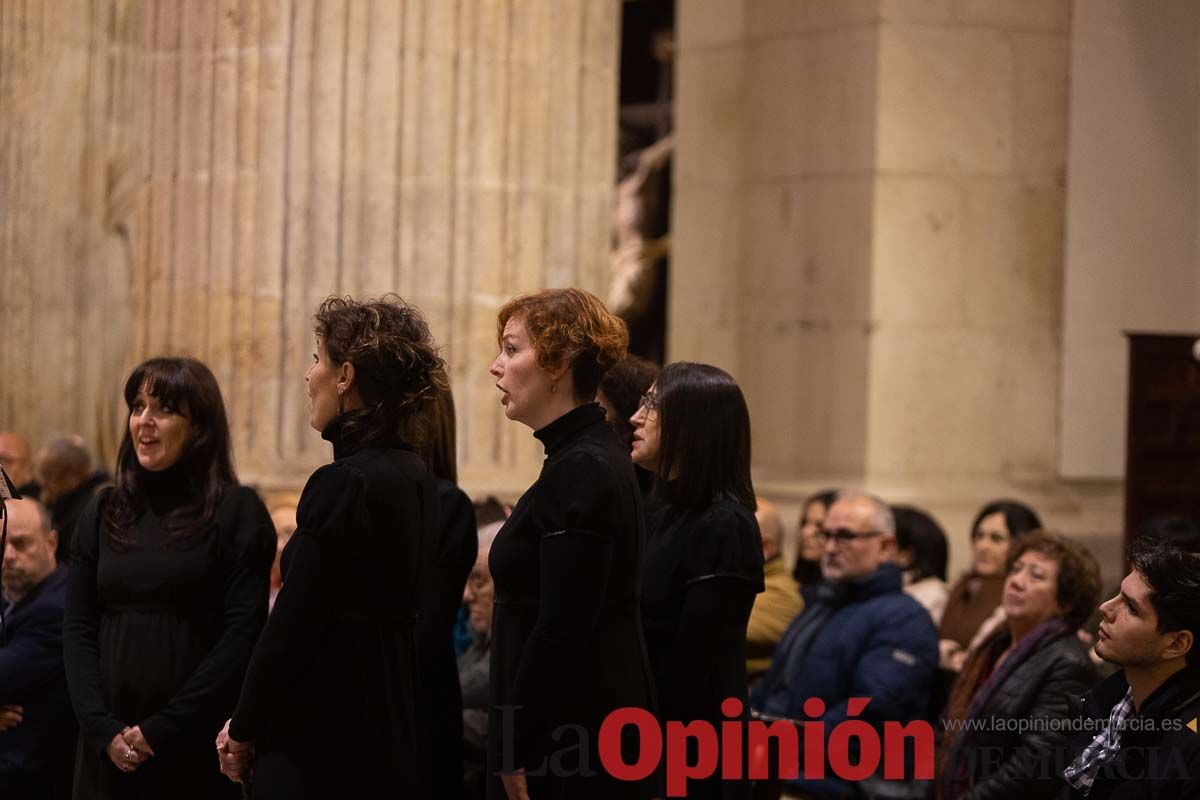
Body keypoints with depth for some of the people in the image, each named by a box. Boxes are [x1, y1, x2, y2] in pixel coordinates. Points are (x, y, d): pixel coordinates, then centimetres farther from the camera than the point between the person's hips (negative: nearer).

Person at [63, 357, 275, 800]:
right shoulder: (103, 512, 9)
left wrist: (163, 729, -14)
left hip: (199, 747, -4)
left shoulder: (238, 511, -4)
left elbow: (242, 634, -10)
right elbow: (78, 629, 6)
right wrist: (101, 729, -8)